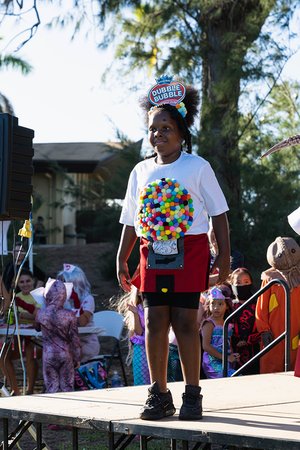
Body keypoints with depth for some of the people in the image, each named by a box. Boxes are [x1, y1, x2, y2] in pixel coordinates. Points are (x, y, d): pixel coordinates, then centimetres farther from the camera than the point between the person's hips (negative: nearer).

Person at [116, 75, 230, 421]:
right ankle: (158, 393, 8)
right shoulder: (141, 171, 11)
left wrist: (224, 255, -4)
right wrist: (122, 259, 11)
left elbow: (218, 213, 1)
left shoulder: (198, 167, -1)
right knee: (155, 320, 2)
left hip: (190, 252, -4)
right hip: (152, 253, 4)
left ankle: (192, 394, 3)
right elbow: (131, 221, 15)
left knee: (185, 320, -5)